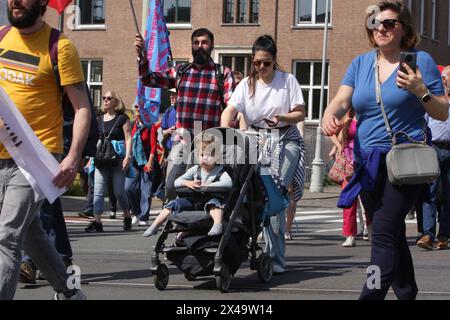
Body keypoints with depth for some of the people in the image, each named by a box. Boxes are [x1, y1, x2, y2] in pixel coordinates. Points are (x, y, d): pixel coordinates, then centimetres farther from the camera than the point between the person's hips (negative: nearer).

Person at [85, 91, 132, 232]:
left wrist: (127, 156, -14)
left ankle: (127, 217, 23)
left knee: (118, 191, 1)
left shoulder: (122, 118, 0)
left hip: (118, 158, -5)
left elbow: (128, 138, -4)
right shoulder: (100, 119, 15)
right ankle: (97, 222, -7)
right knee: (98, 190, -6)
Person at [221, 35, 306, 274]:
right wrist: (224, 132, -29)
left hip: (285, 141, -3)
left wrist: (282, 118, -20)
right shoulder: (247, 84, 5)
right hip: (257, 141, 3)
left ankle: (275, 258, -12)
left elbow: (300, 114, 1)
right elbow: (229, 110, -9)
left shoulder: (288, 81, 1)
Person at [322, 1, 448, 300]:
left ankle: (371, 297, -21)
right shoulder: (361, 64, 12)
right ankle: (407, 293, 28)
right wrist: (329, 116, -23)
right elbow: (341, 100, -1)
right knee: (393, 236, 15)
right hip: (367, 163, 6)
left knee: (384, 233, -16)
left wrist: (420, 91, -18)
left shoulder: (420, 61, 0)